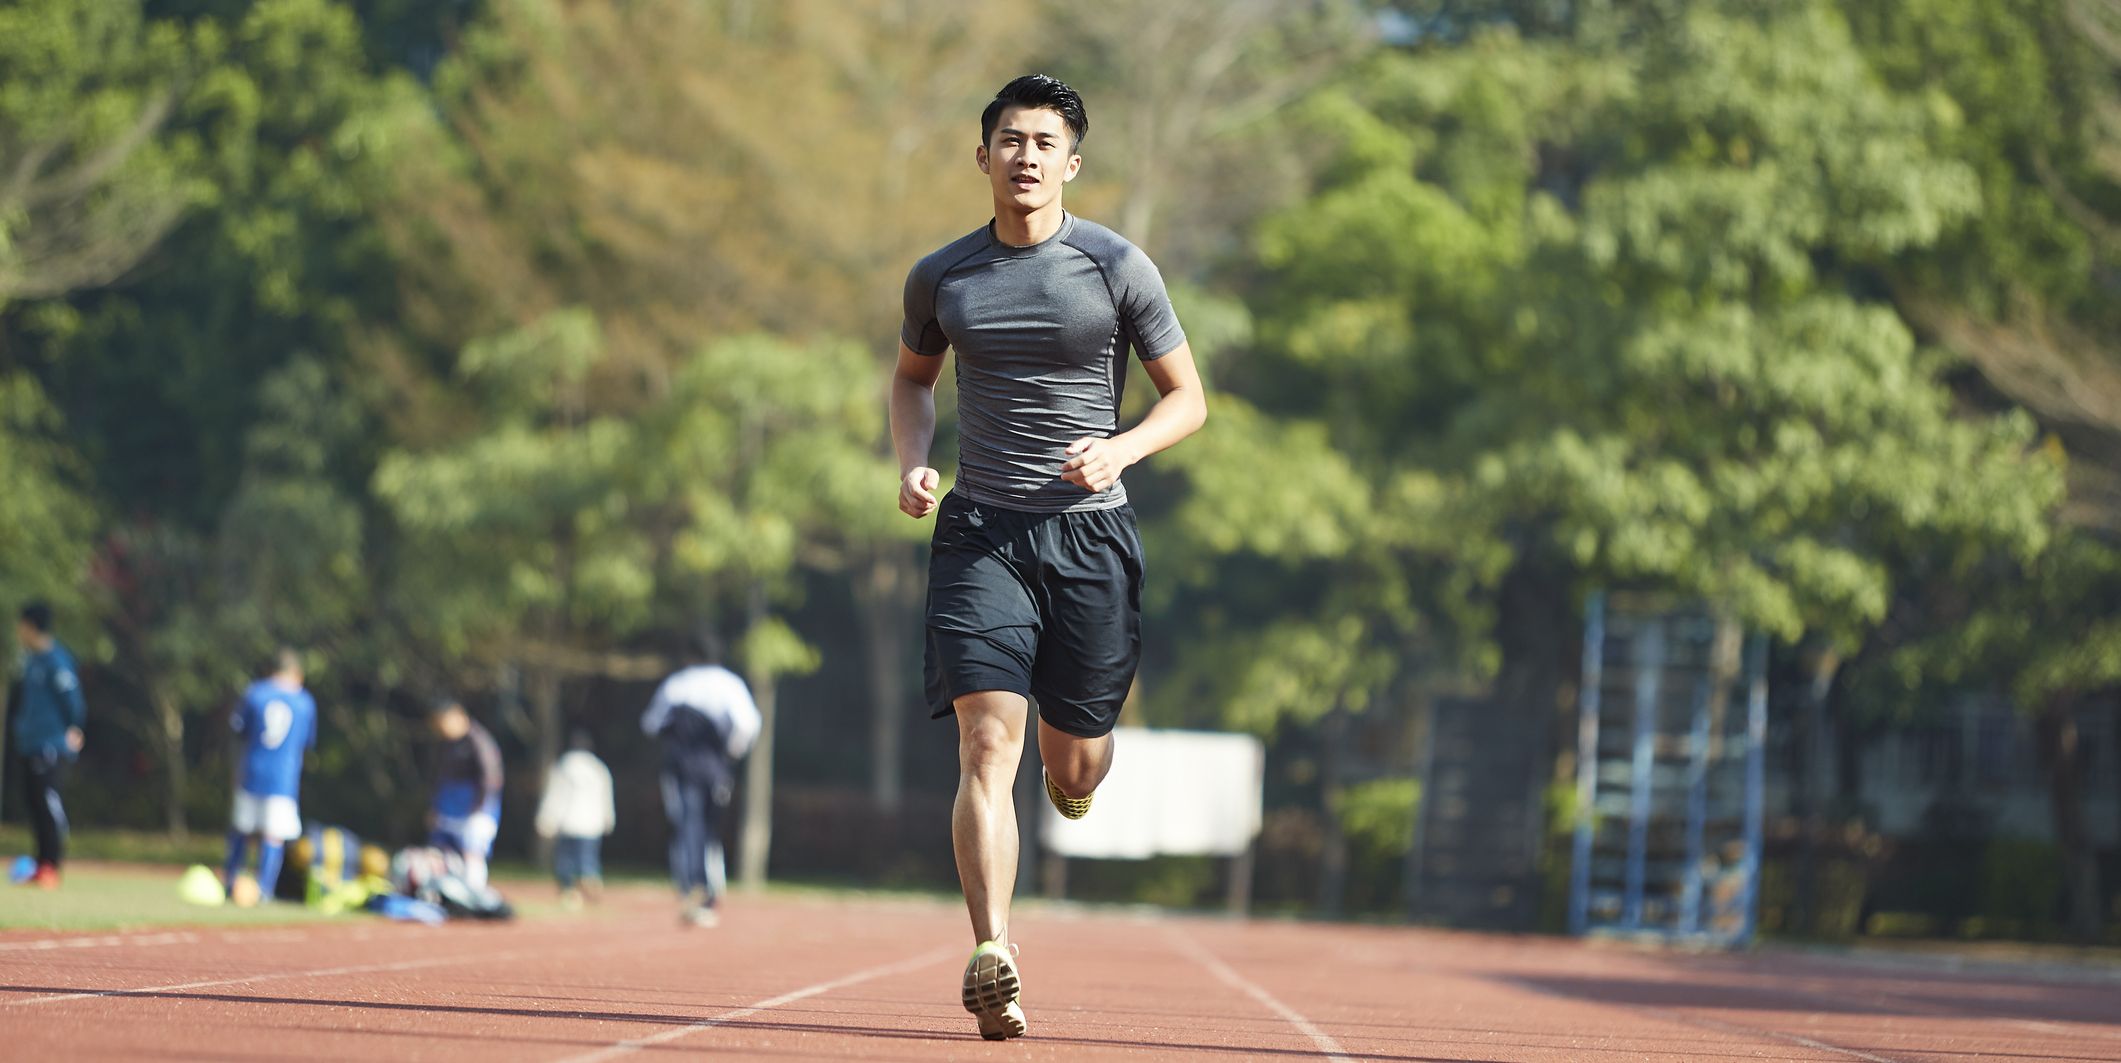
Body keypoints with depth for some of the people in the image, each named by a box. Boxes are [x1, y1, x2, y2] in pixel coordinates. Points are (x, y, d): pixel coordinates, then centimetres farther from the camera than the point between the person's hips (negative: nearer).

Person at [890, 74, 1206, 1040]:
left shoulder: (1117, 267, -2)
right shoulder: (939, 279, 5)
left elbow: (1187, 398, 4)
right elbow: (912, 377, 24)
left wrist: (1121, 449, -15)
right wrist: (912, 463, 5)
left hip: (1089, 532, -1)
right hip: (980, 532, 1)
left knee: (1074, 765, 6)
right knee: (988, 743, -16)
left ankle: (1093, 720, 46)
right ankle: (992, 959, -23)